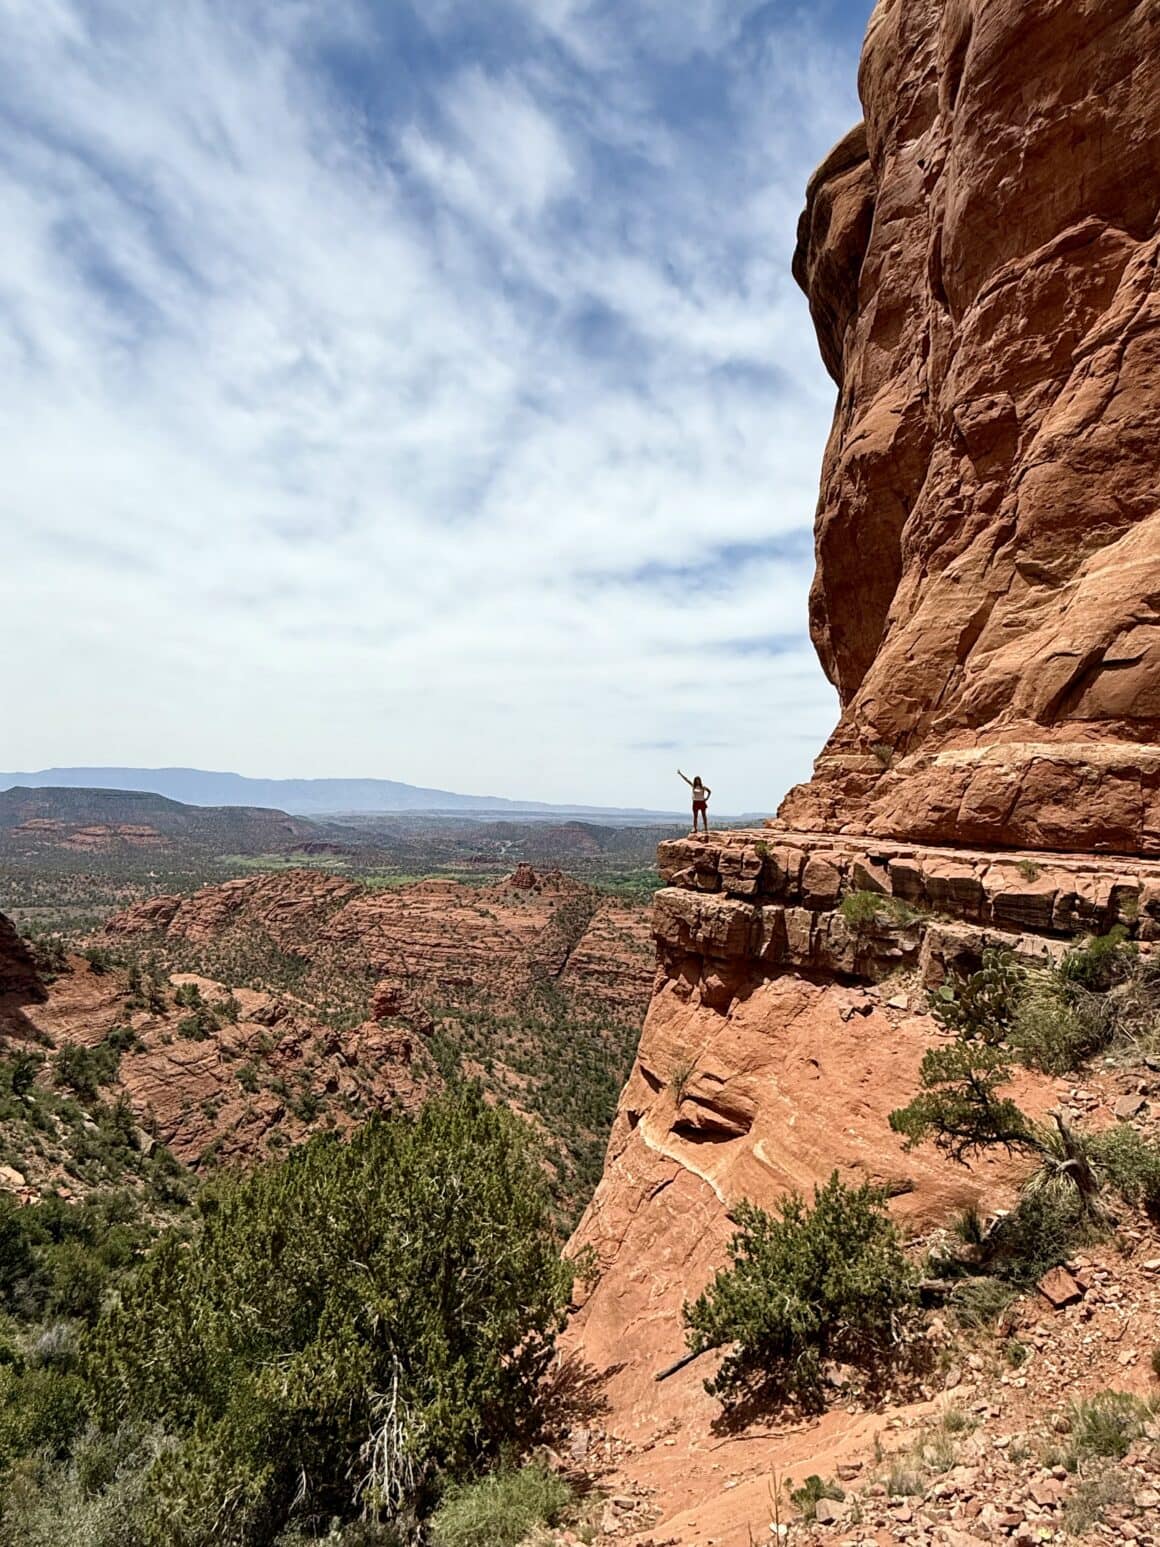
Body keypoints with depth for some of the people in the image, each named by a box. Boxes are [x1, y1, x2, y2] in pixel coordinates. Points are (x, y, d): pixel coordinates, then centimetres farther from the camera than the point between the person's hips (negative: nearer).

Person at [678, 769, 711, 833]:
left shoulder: (703, 787, -3)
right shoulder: (693, 786, 4)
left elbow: (709, 791, 9)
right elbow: (686, 779, 2)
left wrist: (707, 798, -3)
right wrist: (680, 773, 1)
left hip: (702, 802, -3)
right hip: (695, 802, 3)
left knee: (704, 816, 2)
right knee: (695, 816, 2)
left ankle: (706, 829, 3)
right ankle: (694, 828, 3)